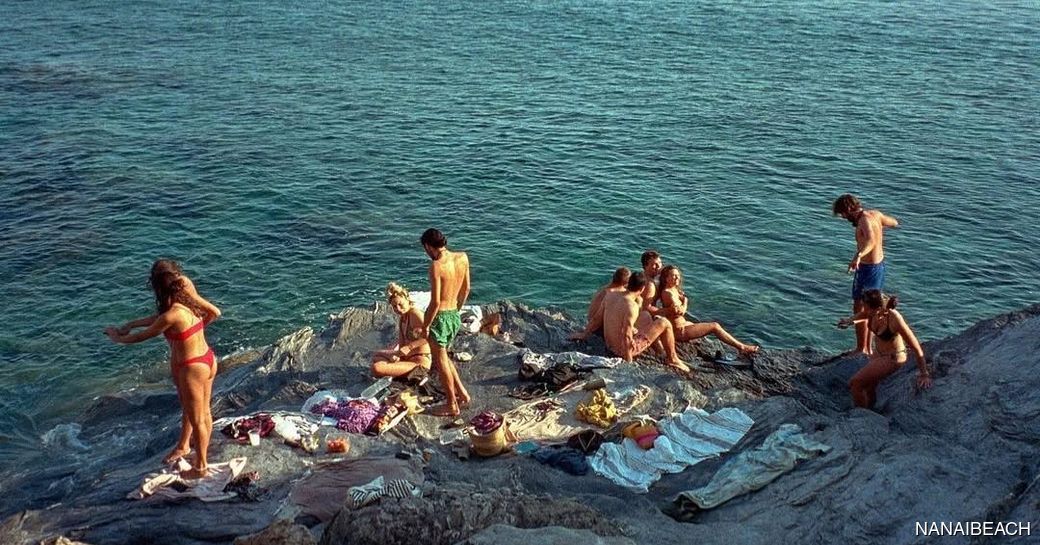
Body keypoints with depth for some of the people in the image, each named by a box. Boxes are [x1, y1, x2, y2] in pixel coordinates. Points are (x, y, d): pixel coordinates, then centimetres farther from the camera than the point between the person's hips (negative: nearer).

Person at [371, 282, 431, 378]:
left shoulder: (414, 313, -17)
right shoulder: (402, 317, 10)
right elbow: (401, 344, 11)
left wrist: (409, 346, -29)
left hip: (419, 362, -11)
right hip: (408, 358, 11)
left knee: (376, 369, -23)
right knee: (376, 356, 30)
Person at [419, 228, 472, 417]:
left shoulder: (436, 266, -21)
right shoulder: (463, 257, -1)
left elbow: (435, 302, -21)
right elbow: (466, 289, 9)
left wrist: (425, 326, -10)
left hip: (440, 317, -7)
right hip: (455, 316, 7)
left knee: (441, 361, 9)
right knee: (443, 356, 26)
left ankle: (452, 405, 20)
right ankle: (462, 394, 27)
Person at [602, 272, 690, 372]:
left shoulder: (609, 295, -5)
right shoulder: (632, 306, -26)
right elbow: (627, 335, -29)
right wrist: (628, 361, -21)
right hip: (626, 348, -8)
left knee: (646, 316, 25)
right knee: (664, 323, 0)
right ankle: (672, 359, 16)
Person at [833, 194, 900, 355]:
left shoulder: (865, 220, -25)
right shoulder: (875, 214, 2)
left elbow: (871, 240, -45)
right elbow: (894, 223, 22)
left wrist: (858, 256, -61)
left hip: (867, 269, -10)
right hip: (879, 265, 10)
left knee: (859, 310, 2)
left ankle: (861, 350, 9)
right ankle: (868, 349, 28)